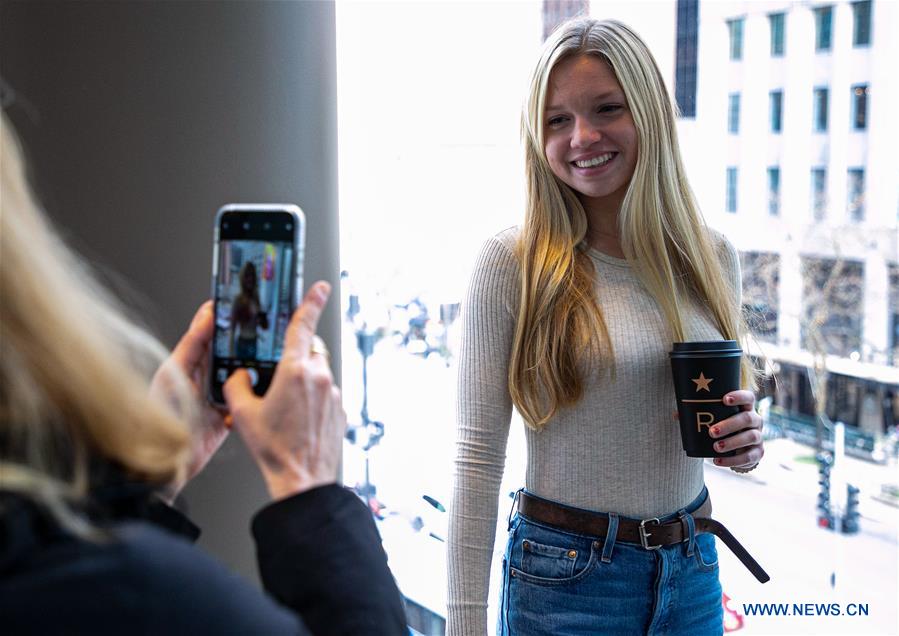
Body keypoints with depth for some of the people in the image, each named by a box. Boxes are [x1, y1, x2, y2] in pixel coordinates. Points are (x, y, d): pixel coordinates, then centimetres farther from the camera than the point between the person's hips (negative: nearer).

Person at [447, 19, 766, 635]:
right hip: (566, 579, -4)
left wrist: (746, 437, -8)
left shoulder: (714, 256, 1)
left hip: (692, 568, 5)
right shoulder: (512, 262, -13)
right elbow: (479, 456, -11)